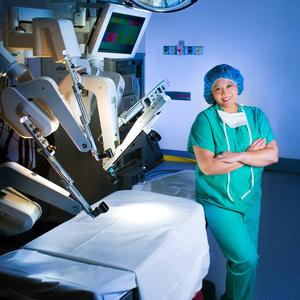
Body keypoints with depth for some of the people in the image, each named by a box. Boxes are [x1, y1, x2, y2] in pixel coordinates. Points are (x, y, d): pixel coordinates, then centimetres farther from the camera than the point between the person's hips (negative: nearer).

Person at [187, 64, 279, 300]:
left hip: (251, 200, 5)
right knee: (246, 259, -11)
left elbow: (273, 155, -8)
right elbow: (207, 166, -20)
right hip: (218, 201, -4)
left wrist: (237, 156, -21)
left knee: (246, 257, 14)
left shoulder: (256, 115, 1)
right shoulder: (205, 119, -11)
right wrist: (251, 153, -15)